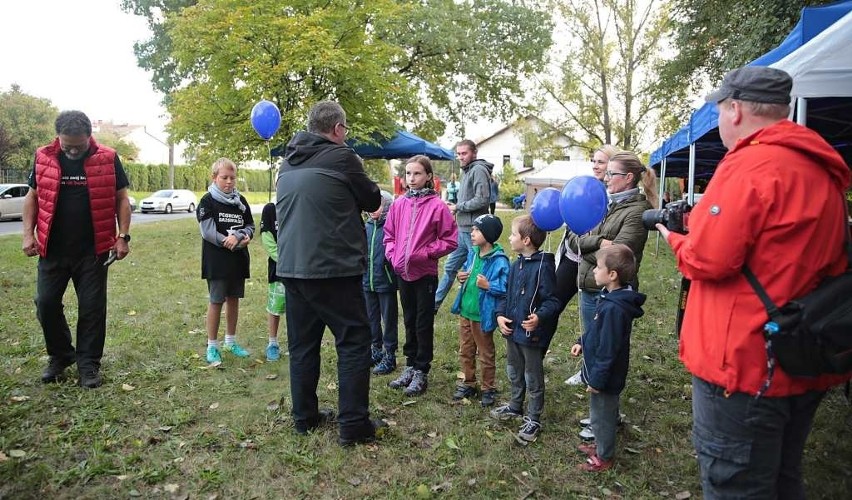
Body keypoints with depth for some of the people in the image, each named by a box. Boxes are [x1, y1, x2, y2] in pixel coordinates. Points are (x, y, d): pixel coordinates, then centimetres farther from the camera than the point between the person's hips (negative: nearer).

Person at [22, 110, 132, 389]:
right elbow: (32, 197, 11)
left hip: (93, 251, -2)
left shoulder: (108, 159, -3)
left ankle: (88, 364, 17)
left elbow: (121, 199, 1)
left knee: (92, 308, 3)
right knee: (46, 303, 7)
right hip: (52, 249, 2)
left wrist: (123, 237, -6)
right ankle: (60, 356, 28)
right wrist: (28, 234, 2)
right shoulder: (44, 158, 3)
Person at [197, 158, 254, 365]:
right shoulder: (208, 201, -6)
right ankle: (212, 346, 12)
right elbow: (208, 231, -14)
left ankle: (230, 340, 26)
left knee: (233, 299, 12)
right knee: (216, 301, 1)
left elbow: (250, 226, 10)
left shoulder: (240, 201, 9)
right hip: (216, 261, -5)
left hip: (238, 260, 5)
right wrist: (236, 241, -18)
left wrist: (238, 236, -11)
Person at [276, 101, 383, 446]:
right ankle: (353, 426, 4)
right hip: (333, 269, -7)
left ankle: (304, 417, 23)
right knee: (353, 342, 2)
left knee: (302, 345, 14)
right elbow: (373, 201, 2)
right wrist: (358, 186, 23)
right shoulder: (341, 156, -8)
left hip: (291, 268, 7)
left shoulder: (288, 162, 12)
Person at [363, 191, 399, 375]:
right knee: (371, 318, 18)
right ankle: (376, 349, 34)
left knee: (389, 319, 7)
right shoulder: (367, 226, 6)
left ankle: (389, 355, 19)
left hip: (386, 281, -6)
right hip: (367, 281, 6)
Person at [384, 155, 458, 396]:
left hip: (425, 274, -4)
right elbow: (389, 234, 12)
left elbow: (450, 240, -7)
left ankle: (421, 373, 18)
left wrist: (426, 253, -14)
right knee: (409, 321, 16)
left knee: (424, 324, 6)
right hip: (402, 272, 5)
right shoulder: (399, 204, 2)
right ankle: (410, 367, 30)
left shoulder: (437, 206, -10)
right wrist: (392, 254, -3)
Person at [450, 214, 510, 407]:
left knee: (486, 355, 10)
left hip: (483, 316, -7)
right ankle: (469, 384, 37)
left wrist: (489, 286, -32)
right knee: (465, 352, 20)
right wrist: (461, 277, 0)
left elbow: (506, 288, -21)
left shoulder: (499, 260, -19)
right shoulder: (472, 253, 4)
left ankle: (489, 389, 27)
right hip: (465, 312, 7)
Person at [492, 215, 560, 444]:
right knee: (514, 372, 25)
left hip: (532, 333, -8)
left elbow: (552, 301, -21)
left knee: (533, 378, 9)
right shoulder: (516, 264, 5)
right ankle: (515, 406, 45)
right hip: (512, 330, 8)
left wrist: (539, 317, -38)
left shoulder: (543, 266, -21)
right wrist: (500, 314, -2)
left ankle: (533, 419, 25)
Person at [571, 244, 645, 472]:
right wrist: (583, 343, 12)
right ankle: (601, 444, 45)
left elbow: (608, 349, -27)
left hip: (605, 376, -9)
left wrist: (596, 379, -21)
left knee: (602, 414, 10)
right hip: (603, 371, 9)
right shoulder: (611, 298, -1)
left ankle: (604, 457, 30)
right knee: (603, 411, 26)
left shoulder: (614, 308, -32)